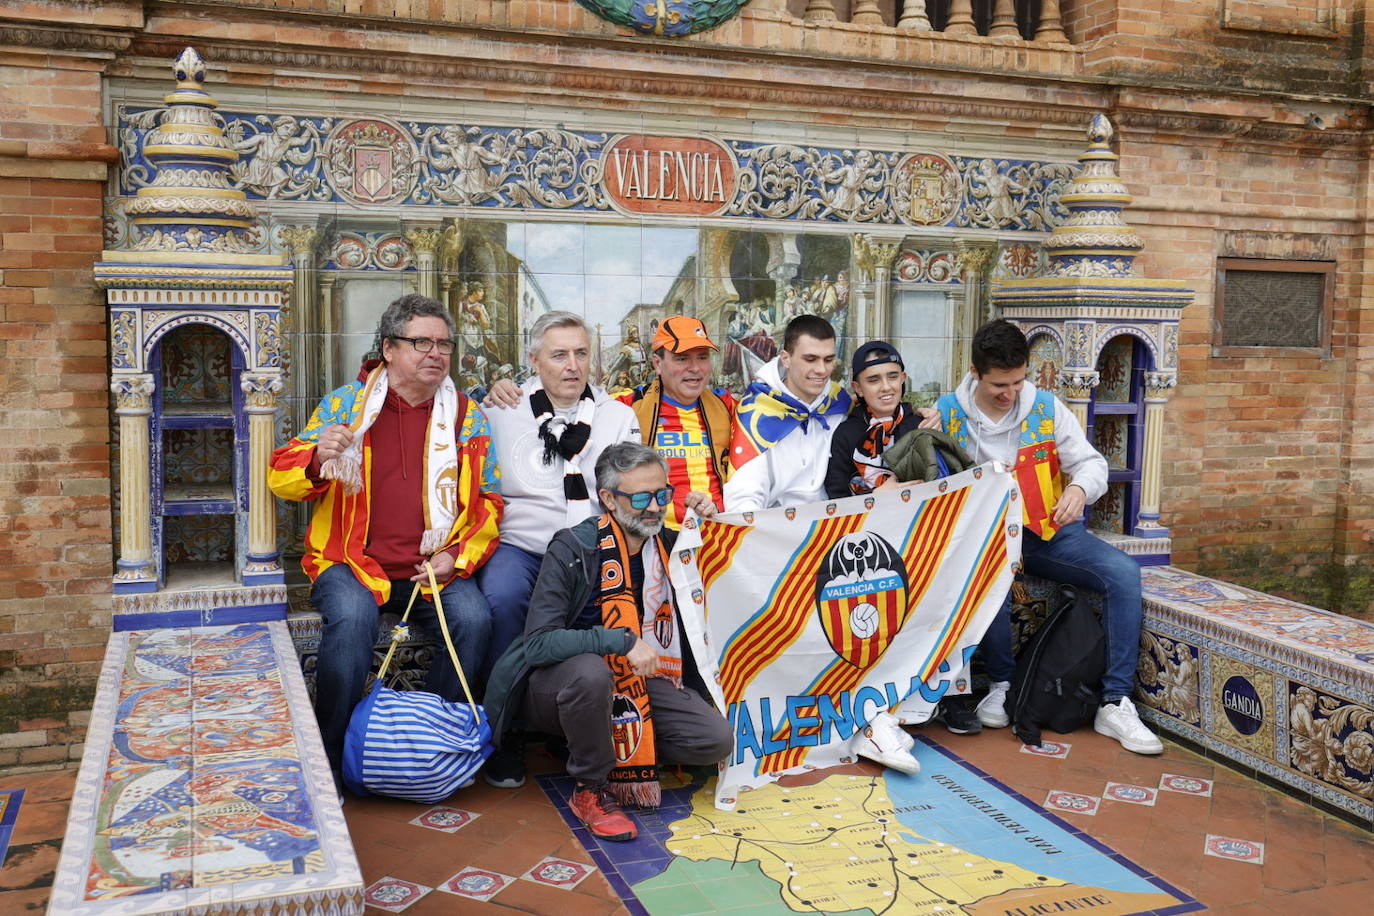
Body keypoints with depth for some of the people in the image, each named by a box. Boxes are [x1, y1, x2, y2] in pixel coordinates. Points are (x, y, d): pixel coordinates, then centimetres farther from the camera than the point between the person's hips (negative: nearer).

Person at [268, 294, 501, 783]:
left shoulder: (468, 416, 11)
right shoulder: (344, 404, 7)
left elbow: (489, 500, 12)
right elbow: (281, 477, 5)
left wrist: (458, 556, -4)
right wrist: (318, 459, -18)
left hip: (434, 567, 2)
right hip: (353, 561, -1)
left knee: (475, 618, -25)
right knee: (352, 615, -32)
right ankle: (328, 756, -16)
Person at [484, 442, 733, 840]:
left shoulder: (668, 543, -2)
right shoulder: (572, 550, -18)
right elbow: (538, 642, -26)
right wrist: (622, 640, -34)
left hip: (640, 678, 4)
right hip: (560, 683, -4)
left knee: (715, 740, -16)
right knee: (590, 672, -40)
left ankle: (616, 745, 7)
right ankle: (591, 789, -15)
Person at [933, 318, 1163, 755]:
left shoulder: (1046, 407, 2)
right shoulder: (947, 413, -1)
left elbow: (1091, 462, 4)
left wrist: (1080, 488, -19)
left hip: (1051, 530, 3)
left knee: (1124, 573, -20)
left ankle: (1115, 705, -14)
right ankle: (1002, 684, -8)